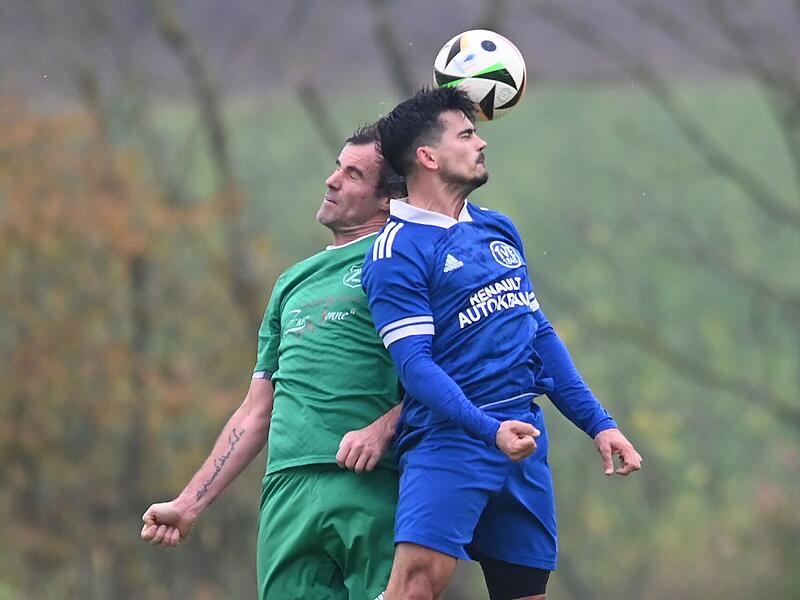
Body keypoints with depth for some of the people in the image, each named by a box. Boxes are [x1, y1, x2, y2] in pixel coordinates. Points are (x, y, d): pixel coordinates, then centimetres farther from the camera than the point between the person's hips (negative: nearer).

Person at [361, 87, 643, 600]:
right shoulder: (398, 250, -4)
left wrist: (599, 423, 16)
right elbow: (414, 363, -13)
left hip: (524, 439, 7)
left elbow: (540, 333, 22)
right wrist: (489, 429, -26)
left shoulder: (499, 230, 18)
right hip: (449, 437, -7)